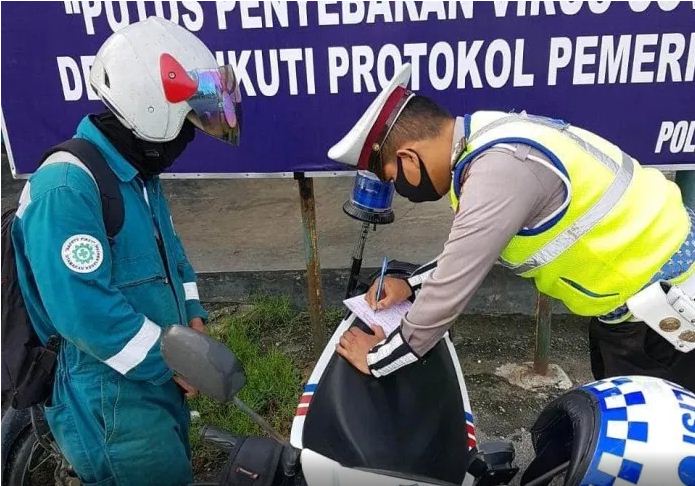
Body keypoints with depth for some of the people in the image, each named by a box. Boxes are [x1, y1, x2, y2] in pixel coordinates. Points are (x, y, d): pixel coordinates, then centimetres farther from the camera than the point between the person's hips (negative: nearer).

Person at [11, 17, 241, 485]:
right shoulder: (66, 187, -25)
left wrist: (192, 317, 3)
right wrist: (170, 361, -20)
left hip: (161, 377, 9)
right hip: (115, 396, -9)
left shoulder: (141, 176, 8)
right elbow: (84, 310, -30)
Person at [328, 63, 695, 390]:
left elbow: (451, 291, -28)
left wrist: (378, 358, -14)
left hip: (661, 304, -9)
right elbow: (471, 254, 11)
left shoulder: (500, 168, -32)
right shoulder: (490, 138, -2)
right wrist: (412, 286, 1)